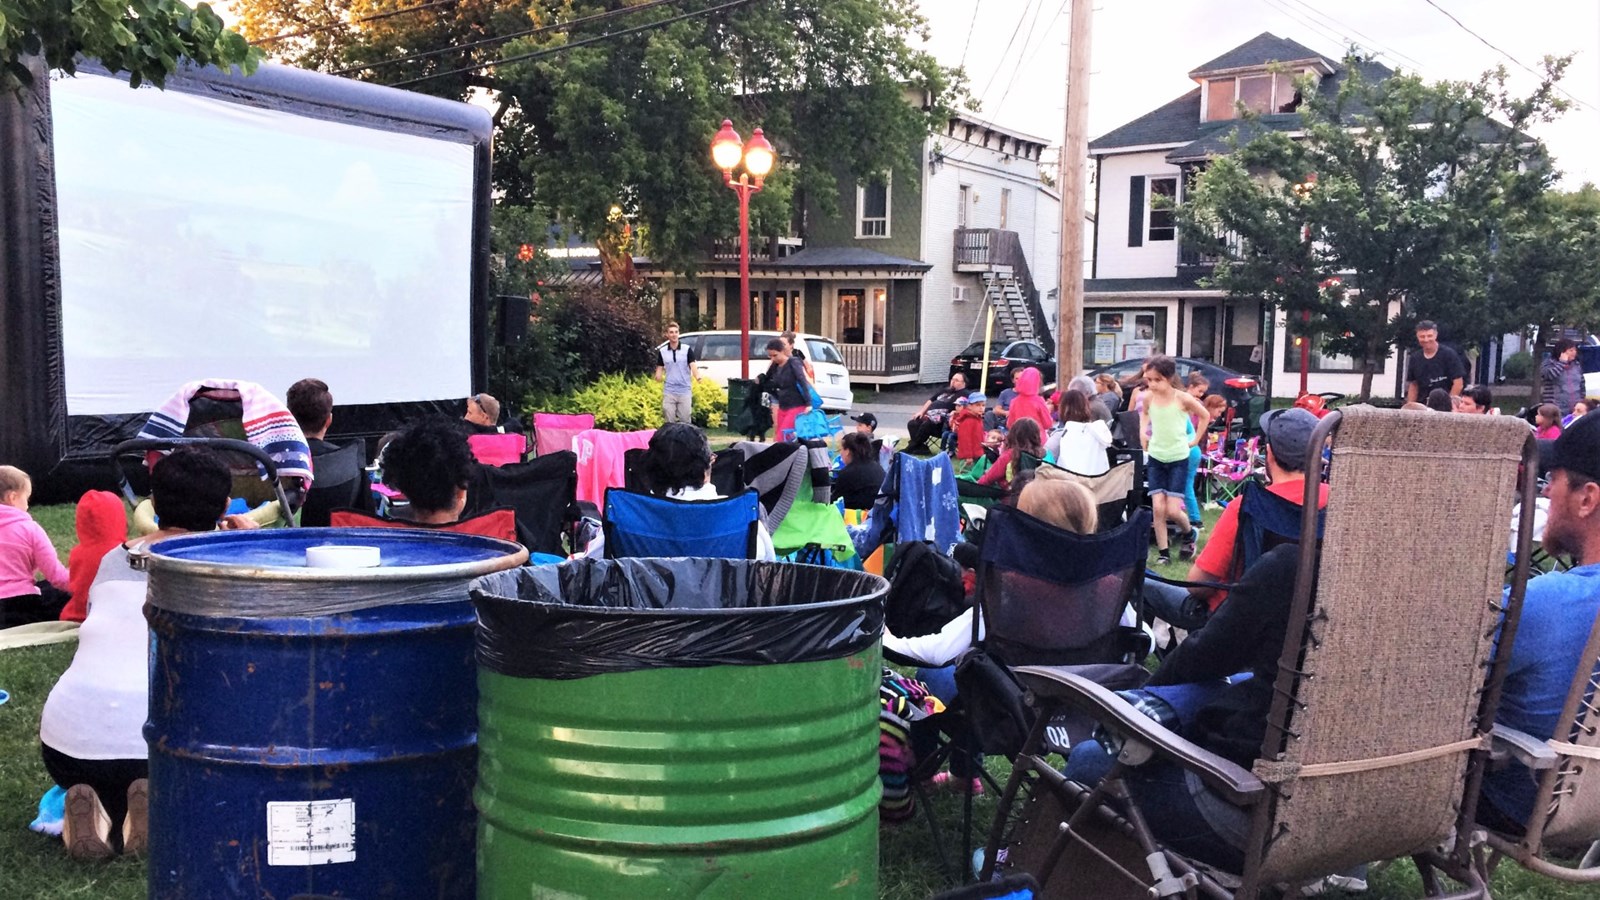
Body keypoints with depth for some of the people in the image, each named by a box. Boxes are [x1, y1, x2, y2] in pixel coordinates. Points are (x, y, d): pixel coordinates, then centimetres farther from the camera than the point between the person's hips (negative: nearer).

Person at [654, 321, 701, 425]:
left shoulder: (687, 350, 0)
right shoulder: (662, 351, 5)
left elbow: (693, 366, -7)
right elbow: (659, 369, 7)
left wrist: (698, 377, -29)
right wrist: (658, 376, -17)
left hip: (685, 391, -1)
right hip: (669, 392, 1)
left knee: (685, 421, 3)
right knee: (670, 422, 4)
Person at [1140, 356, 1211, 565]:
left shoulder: (1182, 398, -15)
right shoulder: (1148, 397, -4)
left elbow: (1205, 416, 2)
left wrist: (1195, 440, 0)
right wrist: (1143, 432, 7)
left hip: (1178, 459, -3)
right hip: (1155, 458, 3)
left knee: (1173, 510, -6)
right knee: (1157, 508, -4)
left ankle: (1189, 533, 25)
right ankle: (1163, 552, 6)